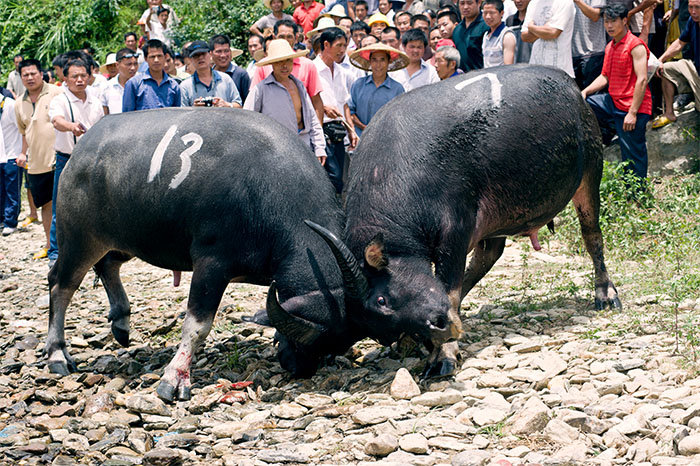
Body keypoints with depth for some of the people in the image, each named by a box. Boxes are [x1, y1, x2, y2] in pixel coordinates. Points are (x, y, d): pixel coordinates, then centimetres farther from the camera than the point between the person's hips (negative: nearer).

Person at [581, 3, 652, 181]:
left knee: (633, 158, -4)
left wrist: (632, 113, -22)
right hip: (612, 102, 8)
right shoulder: (610, 47, 15)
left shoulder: (636, 45, -12)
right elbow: (605, 77, 21)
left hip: (633, 107, -8)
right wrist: (585, 92, 3)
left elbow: (642, 80, -18)